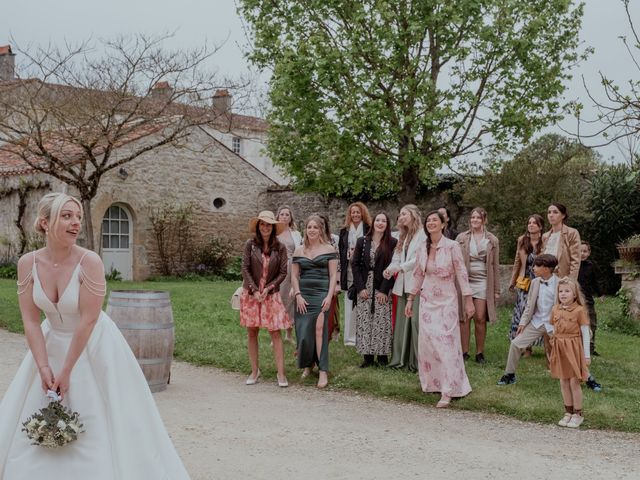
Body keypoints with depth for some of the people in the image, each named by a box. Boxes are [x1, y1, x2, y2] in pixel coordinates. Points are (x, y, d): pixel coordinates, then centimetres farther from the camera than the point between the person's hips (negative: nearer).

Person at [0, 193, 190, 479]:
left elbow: (88, 321, -22)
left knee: (96, 427, 3)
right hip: (51, 344, 4)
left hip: (93, 346, -4)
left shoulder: (90, 262, -24)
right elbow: (30, 320, -9)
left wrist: (66, 372, -18)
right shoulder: (27, 263, -12)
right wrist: (44, 368, -14)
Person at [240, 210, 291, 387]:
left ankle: (281, 374, -2)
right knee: (252, 332, 5)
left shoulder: (280, 248, -2)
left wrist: (268, 288, -11)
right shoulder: (250, 245, -3)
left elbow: (283, 272, -2)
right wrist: (254, 290, -11)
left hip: (271, 294, -1)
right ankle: (255, 371, 16)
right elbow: (245, 269, -4)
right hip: (251, 293, 1)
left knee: (275, 332, -4)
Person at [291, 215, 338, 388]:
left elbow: (333, 275, 0)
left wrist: (329, 296, -10)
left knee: (319, 329, -15)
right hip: (303, 295, 3)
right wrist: (298, 295, -3)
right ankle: (307, 364, 25)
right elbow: (294, 275, 10)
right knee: (303, 333, 4)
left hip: (321, 294, -3)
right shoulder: (299, 251, 10)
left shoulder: (329, 249, 2)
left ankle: (323, 371, -13)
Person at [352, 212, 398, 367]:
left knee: (382, 322, -3)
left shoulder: (392, 243, 0)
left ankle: (382, 355, 7)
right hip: (365, 288, 2)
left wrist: (384, 290, -11)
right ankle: (367, 356, 7)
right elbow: (355, 264, 4)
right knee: (364, 321, 0)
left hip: (383, 288, -2)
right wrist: (360, 287, -5)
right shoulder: (362, 241, 6)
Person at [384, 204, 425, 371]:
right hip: (403, 284, 8)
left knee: (415, 321, -8)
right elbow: (397, 259, 15)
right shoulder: (403, 237, 22)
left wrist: (401, 267, -14)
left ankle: (417, 362, -4)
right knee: (401, 322, 6)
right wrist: (390, 270, -4)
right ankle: (400, 359, 10)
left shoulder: (423, 235, -5)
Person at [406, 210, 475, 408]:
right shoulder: (422, 248, 4)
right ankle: (432, 382, 21)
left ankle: (448, 391, -5)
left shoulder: (452, 246, -10)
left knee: (446, 343, -8)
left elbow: (461, 274, -8)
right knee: (427, 342, 7)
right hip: (427, 300, 5)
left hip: (447, 301, -5)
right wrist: (410, 299, 14)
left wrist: (469, 301, -9)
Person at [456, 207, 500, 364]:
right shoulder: (461, 238, 7)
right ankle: (464, 352, 7)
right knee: (464, 318, -1)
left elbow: (495, 266, 10)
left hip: (483, 282, 0)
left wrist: (496, 289, 7)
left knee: (480, 318, -3)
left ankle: (480, 352, 8)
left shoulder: (492, 240, 9)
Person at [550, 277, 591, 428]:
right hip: (559, 348, 5)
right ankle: (568, 412, 21)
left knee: (574, 382, -1)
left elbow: (585, 333, -7)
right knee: (563, 382, 10)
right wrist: (554, 344, 11)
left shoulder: (579, 310, -10)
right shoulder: (555, 310, 5)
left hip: (574, 349, -5)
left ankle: (578, 414, 12)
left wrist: (587, 354, -8)